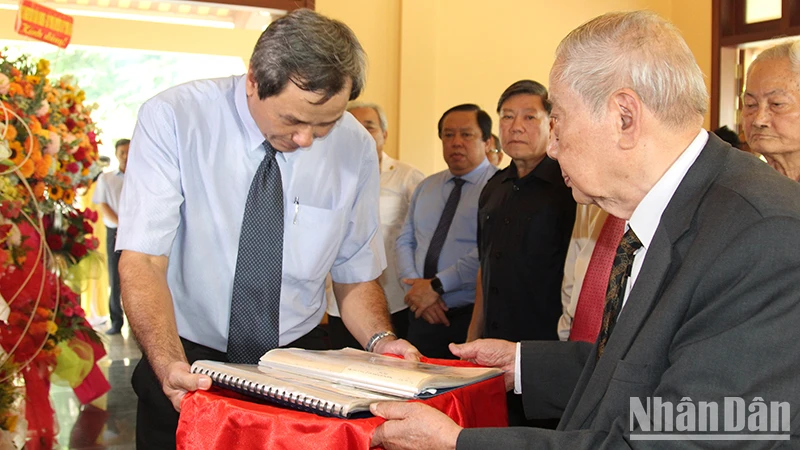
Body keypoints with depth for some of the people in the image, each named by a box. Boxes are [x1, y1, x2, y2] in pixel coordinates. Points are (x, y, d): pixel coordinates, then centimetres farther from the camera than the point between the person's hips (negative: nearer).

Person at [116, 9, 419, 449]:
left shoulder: (355, 146, -7)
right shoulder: (171, 119, -16)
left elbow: (356, 277, 0)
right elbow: (142, 260, -19)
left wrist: (380, 340, -18)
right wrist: (169, 365, -33)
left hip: (300, 357, 1)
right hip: (190, 363, 0)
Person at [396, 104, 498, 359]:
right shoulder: (426, 187, 15)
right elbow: (405, 242, 10)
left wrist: (436, 286, -16)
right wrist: (417, 287, -7)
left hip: (470, 319, -5)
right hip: (422, 317, 6)